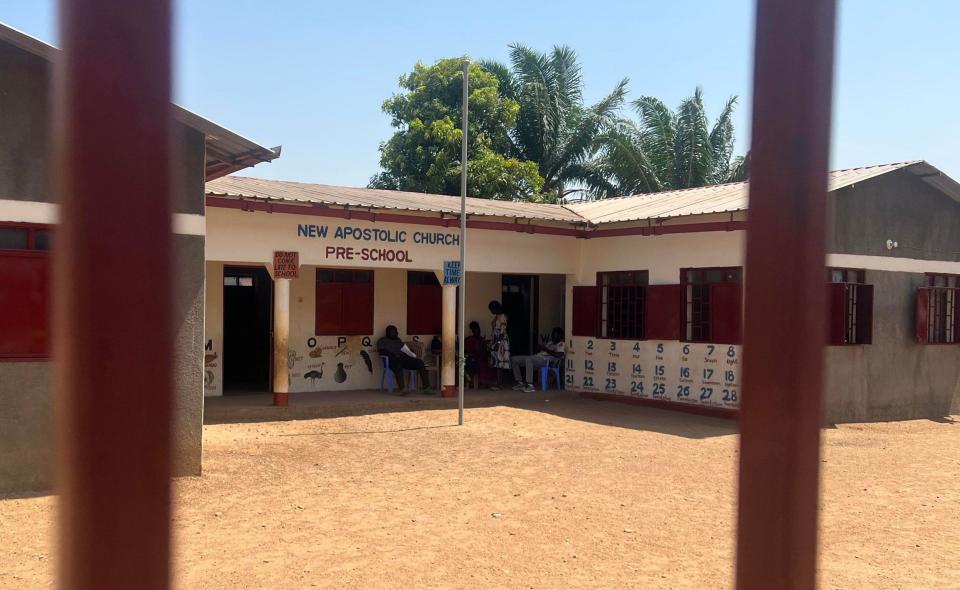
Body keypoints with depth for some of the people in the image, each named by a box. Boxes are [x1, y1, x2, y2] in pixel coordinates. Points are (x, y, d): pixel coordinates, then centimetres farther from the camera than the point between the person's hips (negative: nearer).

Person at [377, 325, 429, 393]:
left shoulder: (398, 340, 29)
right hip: (393, 360, -6)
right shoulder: (382, 341, 12)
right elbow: (381, 351, -4)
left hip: (403, 358, 6)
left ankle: (426, 384, -25)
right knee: (398, 365, -41)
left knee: (419, 362, -18)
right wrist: (392, 354, -19)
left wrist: (415, 357, 8)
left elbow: (406, 349, 24)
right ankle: (401, 389, -53)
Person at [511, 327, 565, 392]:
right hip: (536, 356, 9)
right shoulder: (550, 343, 32)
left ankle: (530, 386, -42)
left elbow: (559, 355, -13)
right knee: (514, 359, -1)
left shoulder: (561, 344, 5)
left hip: (544, 360, -9)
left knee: (528, 360, -41)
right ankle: (520, 383, -4)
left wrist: (547, 350, -12)